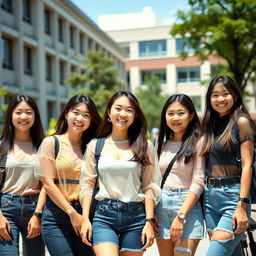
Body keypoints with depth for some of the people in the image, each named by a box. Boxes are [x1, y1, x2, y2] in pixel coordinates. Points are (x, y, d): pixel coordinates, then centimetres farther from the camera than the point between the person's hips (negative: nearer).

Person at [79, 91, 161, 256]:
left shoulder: (144, 146, 5)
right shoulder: (95, 145, 7)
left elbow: (150, 186, 2)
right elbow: (87, 184, 6)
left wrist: (149, 221, -4)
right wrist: (85, 219, -1)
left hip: (135, 217, 1)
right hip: (104, 214, 0)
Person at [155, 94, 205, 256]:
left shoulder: (197, 143, -4)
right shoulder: (162, 144, 13)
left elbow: (198, 182, -10)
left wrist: (180, 216, -16)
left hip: (188, 205, -5)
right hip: (161, 205, 5)